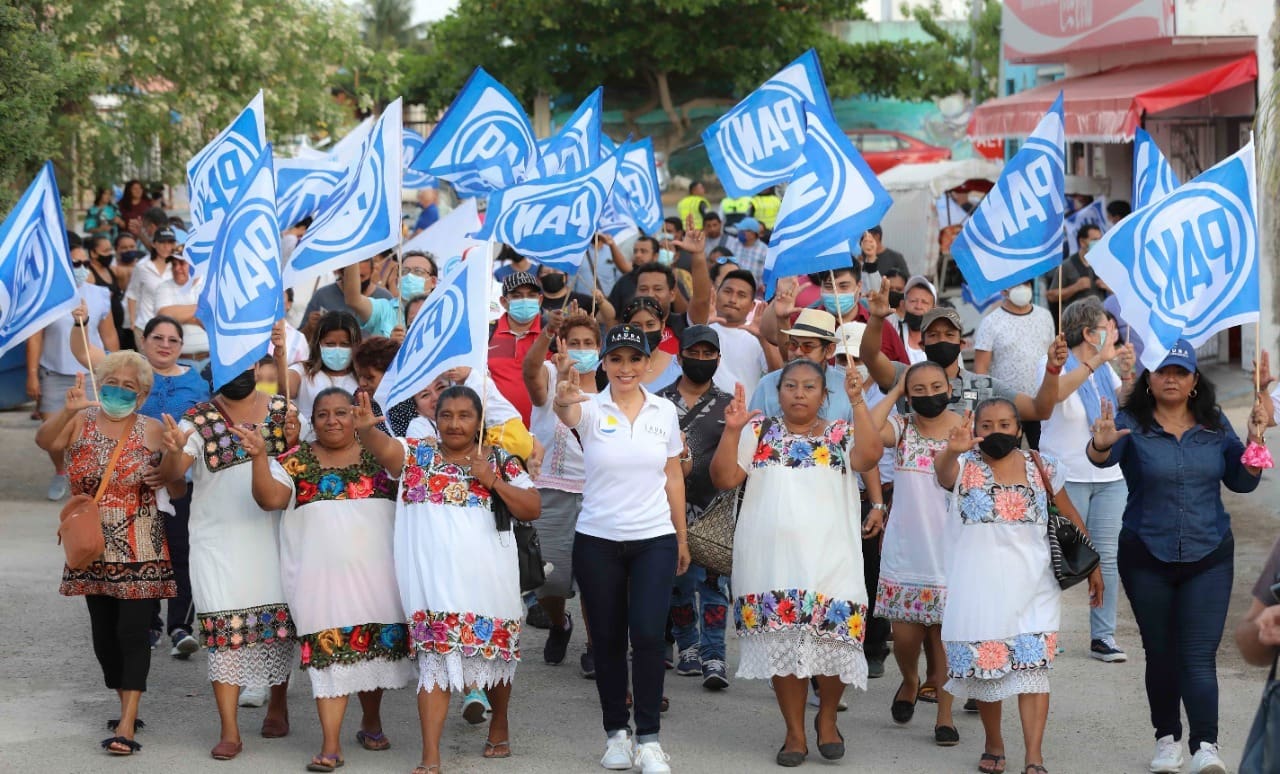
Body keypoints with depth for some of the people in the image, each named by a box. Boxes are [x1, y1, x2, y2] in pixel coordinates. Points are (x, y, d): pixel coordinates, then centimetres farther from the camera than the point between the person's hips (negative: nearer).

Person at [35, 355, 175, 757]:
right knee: (104, 632, 9)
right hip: (93, 547, 3)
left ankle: (127, 724, -12)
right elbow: (44, 440, -18)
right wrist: (67, 410, -36)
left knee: (132, 630, -10)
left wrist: (162, 478, -13)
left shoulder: (153, 431, 1)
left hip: (138, 551, -3)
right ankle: (127, 706, 24)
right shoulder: (80, 423, 3)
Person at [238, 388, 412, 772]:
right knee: (330, 653, -7)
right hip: (323, 577, -1)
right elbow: (270, 498, -6)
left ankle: (372, 724, 32)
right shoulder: (296, 461, 5)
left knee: (377, 647, 9)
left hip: (376, 574, 1)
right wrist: (259, 456, -20)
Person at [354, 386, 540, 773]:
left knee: (494, 651, 13)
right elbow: (384, 448, -16)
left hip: (487, 577, 1)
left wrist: (493, 480, -12)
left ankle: (499, 724, 41)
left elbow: (532, 510, 0)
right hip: (433, 578, -1)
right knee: (435, 658, -5)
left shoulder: (501, 461, 5)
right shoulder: (417, 455, 4)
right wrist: (366, 429, -39)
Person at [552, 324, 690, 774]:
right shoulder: (591, 409, -6)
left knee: (648, 635, -10)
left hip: (654, 540, 1)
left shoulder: (665, 412, 2)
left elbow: (673, 478, 9)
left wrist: (682, 538, 12)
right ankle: (617, 732, 20)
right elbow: (567, 412, -30)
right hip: (597, 541, 0)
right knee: (607, 639, 6)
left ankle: (649, 737, 0)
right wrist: (563, 400, -54)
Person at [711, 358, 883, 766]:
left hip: (830, 560, -1)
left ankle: (827, 718, 20)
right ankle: (795, 733, 13)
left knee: (833, 639, -4)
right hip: (772, 560, 1)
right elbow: (724, 477, 1)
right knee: (783, 644, 2)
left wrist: (857, 402, -19)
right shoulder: (758, 431, 9)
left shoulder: (841, 434, 7)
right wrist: (731, 430, -10)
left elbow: (869, 456, -14)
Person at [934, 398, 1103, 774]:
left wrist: (1092, 565, 13)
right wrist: (951, 450, -51)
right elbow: (942, 471, -28)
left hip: (1031, 586, 0)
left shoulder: (1042, 468, 5)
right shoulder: (965, 466, -3)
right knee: (984, 666, 8)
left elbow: (1069, 517, 15)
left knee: (1033, 667, -7)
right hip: (979, 585, 0)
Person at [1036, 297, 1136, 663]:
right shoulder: (1057, 364, -8)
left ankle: (1102, 637, 7)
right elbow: (1057, 390, -30)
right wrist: (1098, 360, -36)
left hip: (1110, 476, 6)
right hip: (1066, 477, -6)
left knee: (1108, 557, 3)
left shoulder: (1104, 367, 11)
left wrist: (1126, 374, -14)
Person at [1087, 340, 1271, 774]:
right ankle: (1167, 738, 24)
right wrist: (1101, 444, -48)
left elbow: (1242, 482, 5)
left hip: (1209, 556, 1)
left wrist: (1255, 437, -10)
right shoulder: (1131, 424, -5)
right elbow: (1103, 458, -25)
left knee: (1200, 655, -8)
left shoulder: (1214, 425, 4)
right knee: (1161, 653, 10)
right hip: (1147, 557, -1)